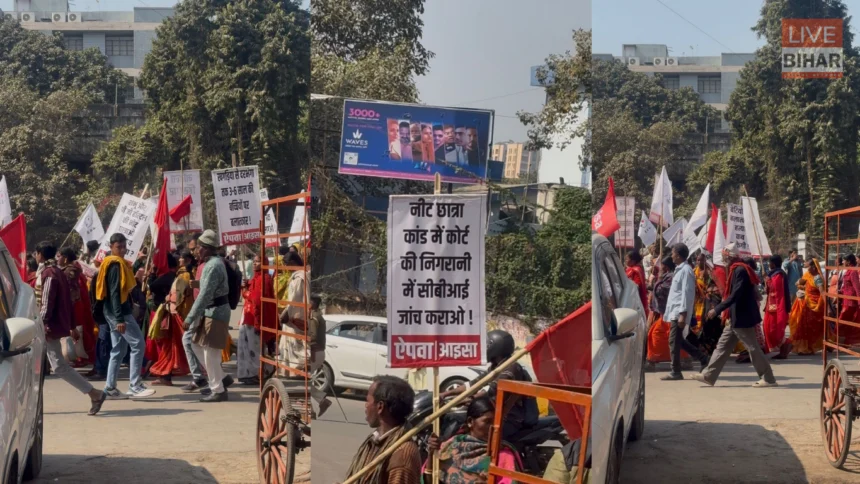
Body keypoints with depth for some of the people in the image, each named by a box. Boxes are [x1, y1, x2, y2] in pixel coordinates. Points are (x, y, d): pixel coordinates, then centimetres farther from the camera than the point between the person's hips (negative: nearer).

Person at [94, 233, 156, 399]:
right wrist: (120, 319, -25)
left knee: (118, 350, 11)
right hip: (119, 312, -10)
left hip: (115, 312, 10)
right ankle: (135, 386, -8)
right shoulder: (116, 265, -13)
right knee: (138, 344, -8)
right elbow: (115, 292, -21)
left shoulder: (116, 263, 18)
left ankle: (110, 388, 11)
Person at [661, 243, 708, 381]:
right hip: (675, 312, 10)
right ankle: (703, 359, 20)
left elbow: (687, 293, -19)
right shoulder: (680, 269, 16)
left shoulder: (685, 270, -14)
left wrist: (683, 314, -23)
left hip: (679, 312, -10)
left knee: (674, 341, -6)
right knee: (679, 340, 14)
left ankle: (676, 372, 0)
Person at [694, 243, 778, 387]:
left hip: (742, 317, -10)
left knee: (753, 348, -3)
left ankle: (768, 378, 5)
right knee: (723, 346, 10)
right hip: (737, 317, 10)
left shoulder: (740, 270, -18)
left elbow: (735, 295, -25)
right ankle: (709, 376, 13)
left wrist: (717, 310, -23)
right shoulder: (737, 269, 12)